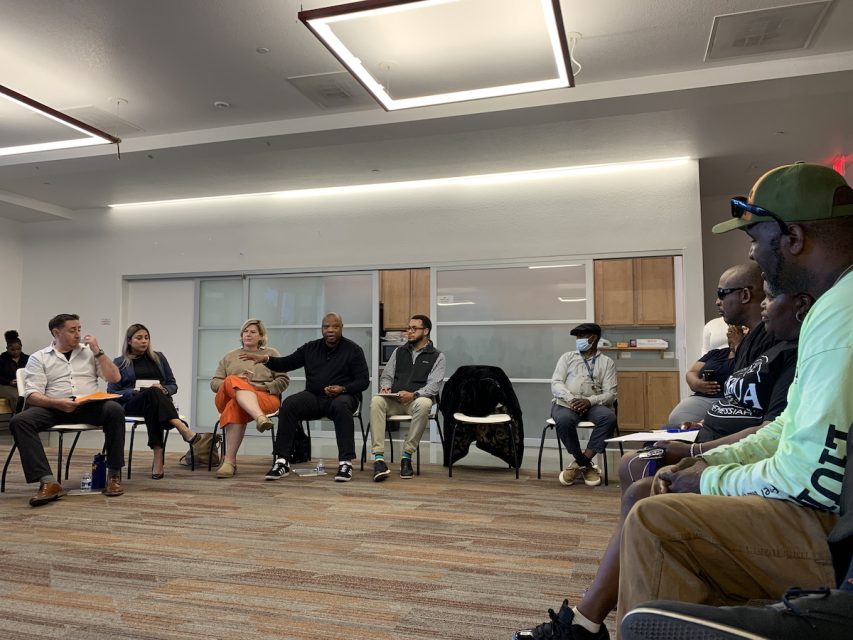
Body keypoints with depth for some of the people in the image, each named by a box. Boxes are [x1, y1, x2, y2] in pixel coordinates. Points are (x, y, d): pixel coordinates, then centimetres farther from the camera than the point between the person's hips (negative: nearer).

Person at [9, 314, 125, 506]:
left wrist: (97, 351, 0)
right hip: (54, 408, 0)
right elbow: (32, 394, -1)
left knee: (115, 410, -32)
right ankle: (48, 482, -34)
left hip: (89, 406, 0)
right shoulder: (39, 358, 11)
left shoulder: (89, 352, 17)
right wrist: (57, 403, -21)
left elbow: (115, 378, 8)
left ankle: (114, 474, -22)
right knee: (19, 421, -28)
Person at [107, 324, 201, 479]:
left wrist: (164, 390, -6)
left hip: (160, 401, 1)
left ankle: (158, 458, -48)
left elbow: (173, 385, 18)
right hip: (131, 405, -1)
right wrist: (136, 392, -10)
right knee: (153, 393, -37)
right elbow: (112, 393, 6)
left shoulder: (158, 358, 21)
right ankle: (183, 428, -55)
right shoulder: (120, 362, 14)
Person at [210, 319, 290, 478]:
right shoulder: (229, 357, 28)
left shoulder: (271, 353, 22)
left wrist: (262, 386, -7)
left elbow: (283, 380, 11)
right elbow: (214, 383, 17)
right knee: (233, 381, -36)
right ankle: (260, 418, -60)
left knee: (235, 406, -37)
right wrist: (238, 382, -3)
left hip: (264, 398, -2)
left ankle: (229, 461, -44)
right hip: (228, 396, 2)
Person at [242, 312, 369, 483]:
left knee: (341, 406, -38)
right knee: (289, 403, -25)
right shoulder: (311, 348, 14)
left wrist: (342, 389, -20)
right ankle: (281, 462, -25)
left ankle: (346, 462, -36)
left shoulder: (353, 350, 3)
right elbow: (286, 363, 12)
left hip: (343, 396, -3)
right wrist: (265, 359, -6)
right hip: (314, 397, 3)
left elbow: (363, 380, -2)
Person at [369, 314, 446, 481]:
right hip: (394, 400, 3)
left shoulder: (437, 356, 7)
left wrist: (414, 394, -22)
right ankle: (378, 458, -36)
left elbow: (433, 385, -5)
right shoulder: (399, 351, 19)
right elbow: (386, 375, 19)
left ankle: (407, 455, -27)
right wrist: (386, 386, -6)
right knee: (376, 401, -30)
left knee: (424, 404, -39)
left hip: (417, 400, -3)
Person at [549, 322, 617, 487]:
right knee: (564, 420, -36)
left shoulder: (607, 362, 12)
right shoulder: (567, 357, 15)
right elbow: (556, 383, 4)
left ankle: (580, 464, -22)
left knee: (609, 417, -33)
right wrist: (571, 399, -18)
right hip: (566, 403, 0)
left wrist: (589, 401, -20)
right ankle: (587, 465, -15)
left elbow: (610, 394, 1)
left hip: (593, 404, 0)